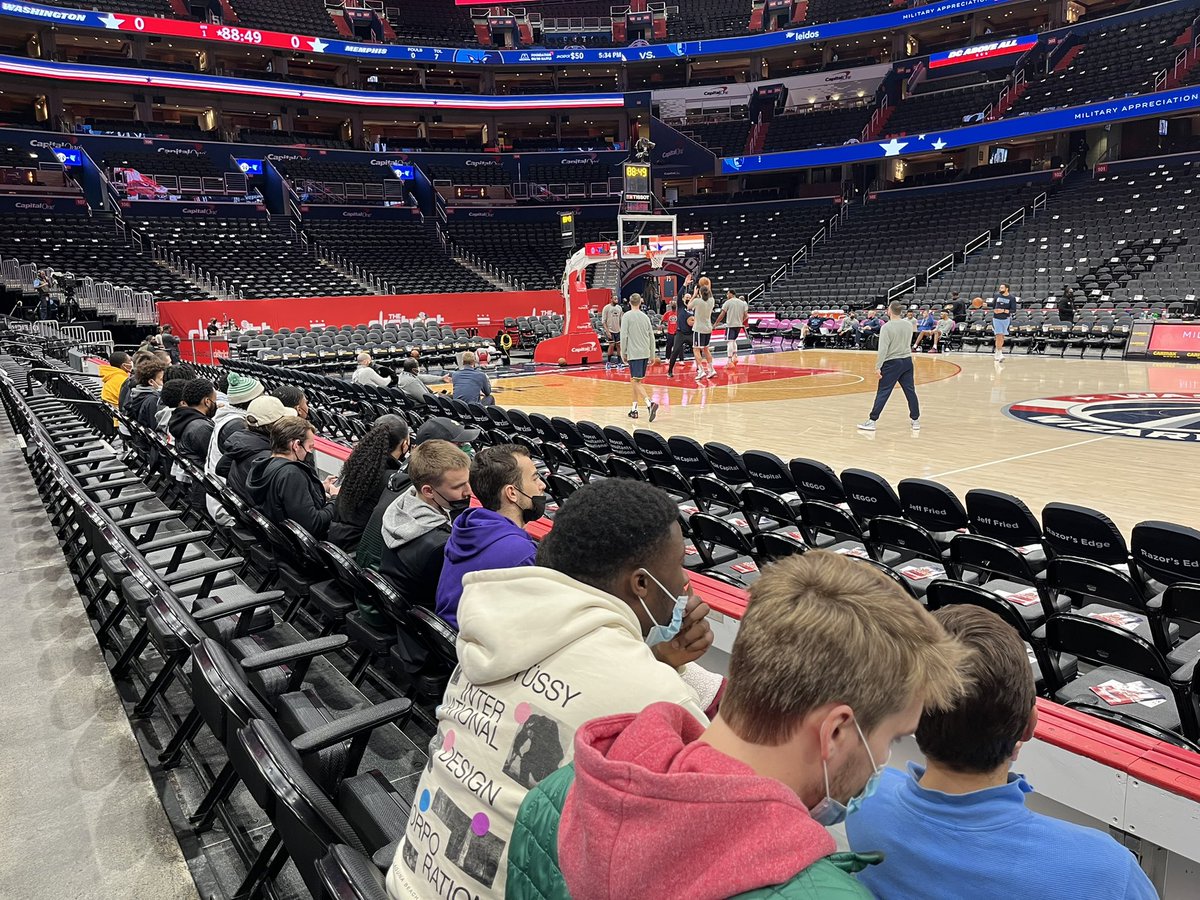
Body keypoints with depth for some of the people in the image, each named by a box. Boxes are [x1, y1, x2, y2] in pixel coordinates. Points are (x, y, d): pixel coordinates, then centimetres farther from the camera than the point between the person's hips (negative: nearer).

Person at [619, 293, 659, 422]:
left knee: (636, 381, -8)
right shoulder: (645, 317, 11)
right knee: (634, 380, 15)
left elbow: (624, 336, -10)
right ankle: (634, 409, 18)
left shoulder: (627, 316, -5)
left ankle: (650, 403, -28)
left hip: (634, 353, -6)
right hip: (645, 353, 6)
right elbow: (651, 337, 13)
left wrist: (623, 353, -2)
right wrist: (652, 355, 20)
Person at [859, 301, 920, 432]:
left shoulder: (887, 327, -15)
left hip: (892, 363, -5)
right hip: (907, 361, 5)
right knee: (910, 391, 11)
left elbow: (883, 349, -18)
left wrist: (878, 366, -15)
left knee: (882, 393, -2)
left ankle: (872, 421, 0)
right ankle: (916, 421, 17)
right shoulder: (909, 324, 2)